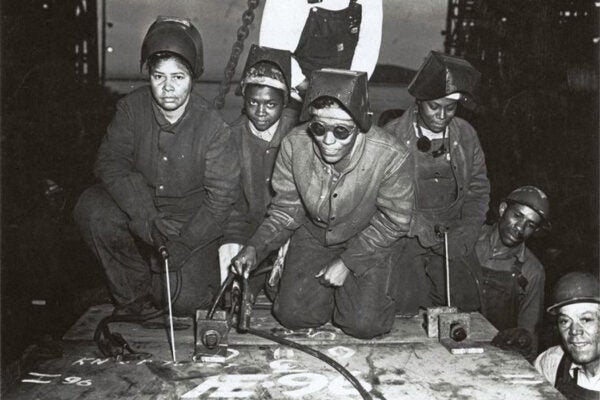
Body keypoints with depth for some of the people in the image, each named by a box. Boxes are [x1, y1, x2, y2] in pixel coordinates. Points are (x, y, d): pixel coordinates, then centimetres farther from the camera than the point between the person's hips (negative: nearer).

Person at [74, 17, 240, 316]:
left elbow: (221, 196, -16)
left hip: (191, 218, -3)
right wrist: (147, 218, -28)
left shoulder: (212, 126, -19)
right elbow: (110, 162, -15)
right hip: (139, 204, 3)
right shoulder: (132, 107, -11)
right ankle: (133, 289, -4)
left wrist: (181, 247, -23)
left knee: (184, 301, -16)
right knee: (91, 210, -26)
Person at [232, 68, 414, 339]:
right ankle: (329, 289, 24)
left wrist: (347, 261, -17)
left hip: (370, 243, -2)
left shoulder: (391, 157, -30)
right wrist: (255, 246, -20)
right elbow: (286, 209, -6)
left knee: (364, 324, -14)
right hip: (313, 235, 3)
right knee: (292, 315, -7)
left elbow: (393, 222, -14)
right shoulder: (294, 144, -22)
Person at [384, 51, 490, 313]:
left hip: (451, 240, 3)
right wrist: (419, 228, -16)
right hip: (404, 238, -3)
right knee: (404, 316, -9)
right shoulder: (392, 136, -7)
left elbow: (478, 189, 11)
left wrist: (465, 233, -1)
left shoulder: (465, 135, 4)